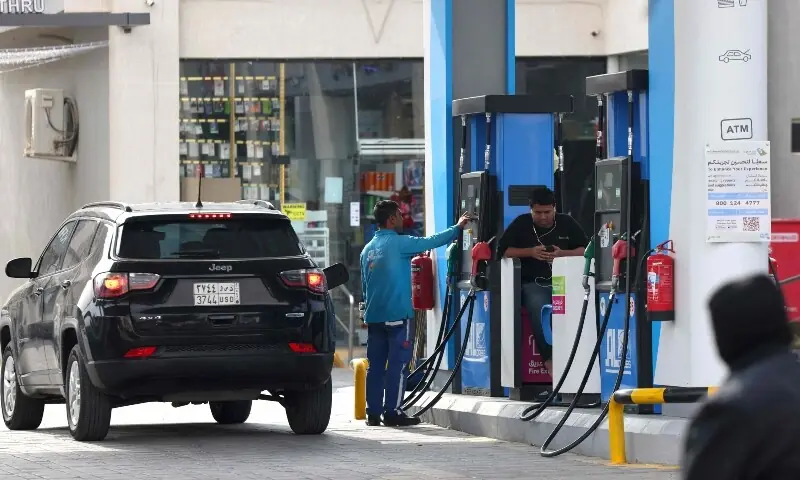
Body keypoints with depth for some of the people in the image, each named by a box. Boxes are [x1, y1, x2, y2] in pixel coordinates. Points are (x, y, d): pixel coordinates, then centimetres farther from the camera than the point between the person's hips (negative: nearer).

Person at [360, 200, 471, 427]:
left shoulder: (368, 250, 13)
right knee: (397, 364, -3)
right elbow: (431, 242, -5)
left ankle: (373, 413, 8)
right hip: (398, 315, -7)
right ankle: (392, 412, -5)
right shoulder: (398, 243, -9)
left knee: (375, 365, 8)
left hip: (374, 315, 7)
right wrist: (458, 228, 7)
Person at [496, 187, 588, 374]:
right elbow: (502, 250, 5)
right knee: (538, 306, -36)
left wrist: (563, 254, -9)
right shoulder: (521, 224, 9)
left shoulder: (567, 223, 12)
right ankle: (549, 360, -39)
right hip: (533, 283, -1)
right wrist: (530, 252, -8)